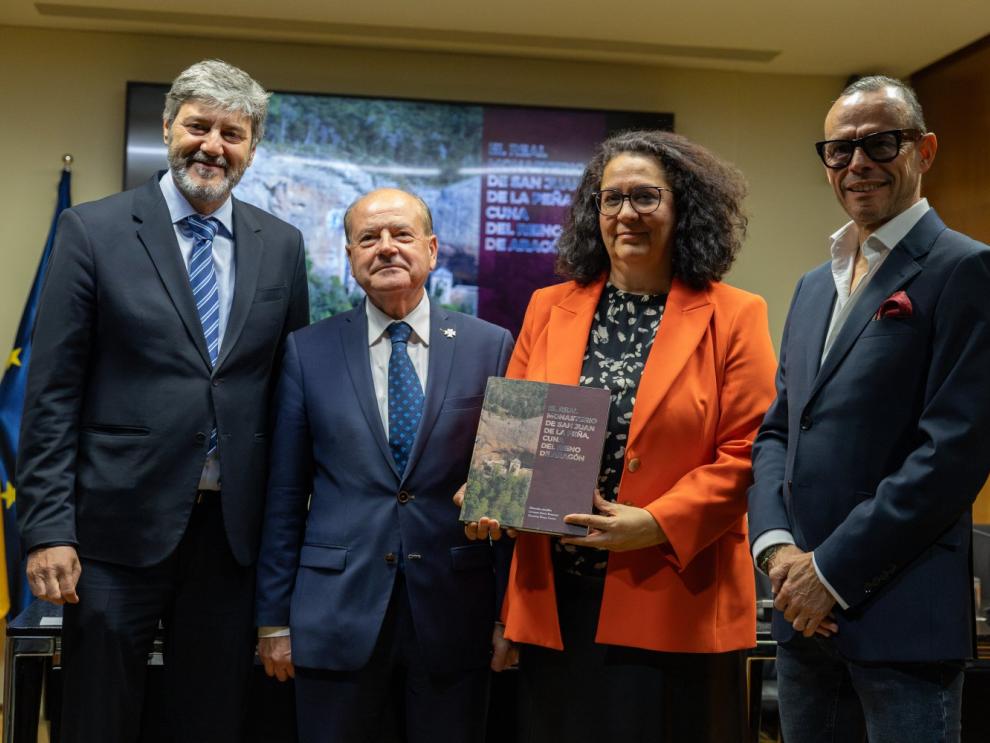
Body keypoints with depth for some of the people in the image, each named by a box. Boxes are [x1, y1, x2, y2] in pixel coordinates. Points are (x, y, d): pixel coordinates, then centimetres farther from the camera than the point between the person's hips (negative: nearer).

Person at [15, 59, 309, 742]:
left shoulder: (281, 245, 7)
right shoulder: (93, 231, -2)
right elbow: (52, 393, -4)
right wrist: (48, 529, -9)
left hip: (233, 529, 3)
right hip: (122, 525, -2)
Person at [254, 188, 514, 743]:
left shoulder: (491, 347, 1)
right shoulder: (308, 352, 3)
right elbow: (285, 495, 4)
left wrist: (510, 613, 1)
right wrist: (275, 618, 3)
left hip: (453, 613, 0)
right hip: (338, 612, 0)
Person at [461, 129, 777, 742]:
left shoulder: (733, 317, 0)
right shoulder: (549, 309, 11)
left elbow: (745, 453, -6)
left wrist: (655, 524, -17)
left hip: (673, 604, -3)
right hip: (554, 603, 3)